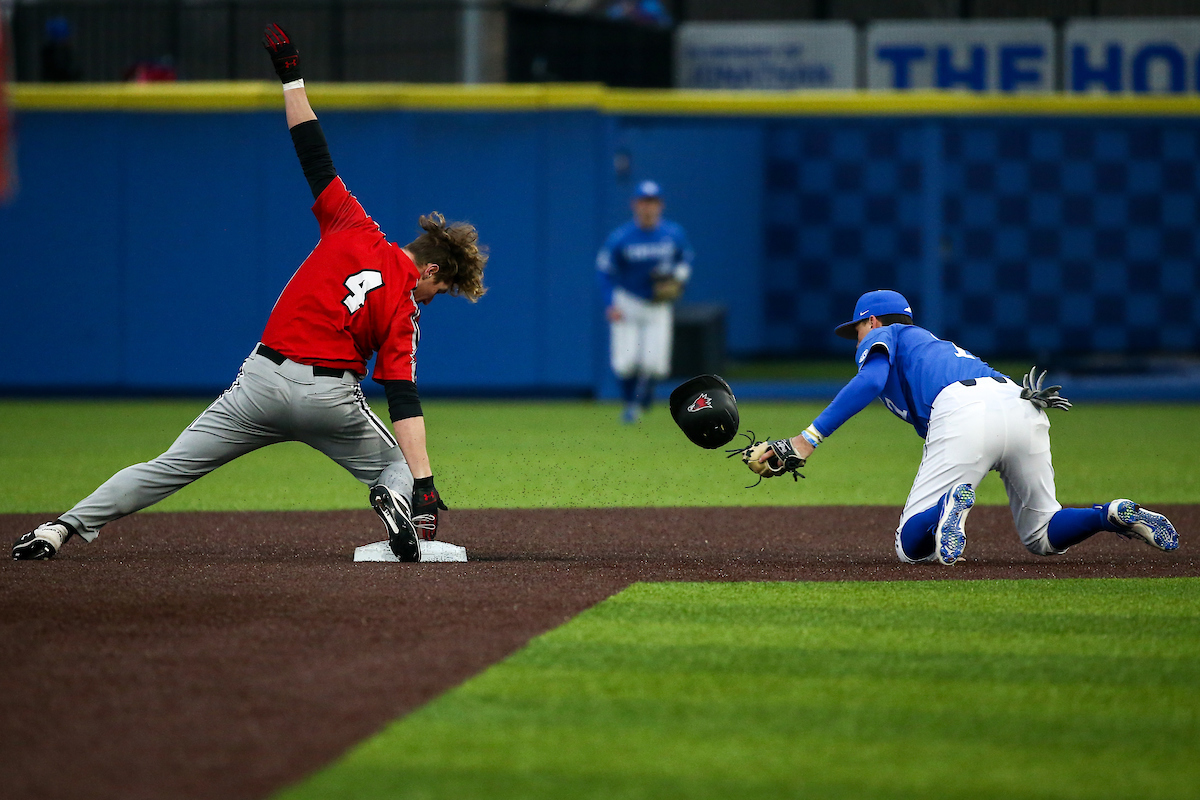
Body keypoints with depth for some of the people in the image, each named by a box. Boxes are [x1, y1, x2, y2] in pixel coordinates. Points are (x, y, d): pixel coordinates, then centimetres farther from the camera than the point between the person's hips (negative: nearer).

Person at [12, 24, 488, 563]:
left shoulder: (353, 229, 4)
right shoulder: (405, 308, -2)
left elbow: (313, 154, 8)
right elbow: (404, 400, -11)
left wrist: (292, 79, 17)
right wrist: (422, 484, -15)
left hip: (264, 379, 2)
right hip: (331, 399, -2)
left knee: (170, 467, 6)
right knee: (397, 466, 19)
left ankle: (62, 528, -2)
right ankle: (396, 497, -18)